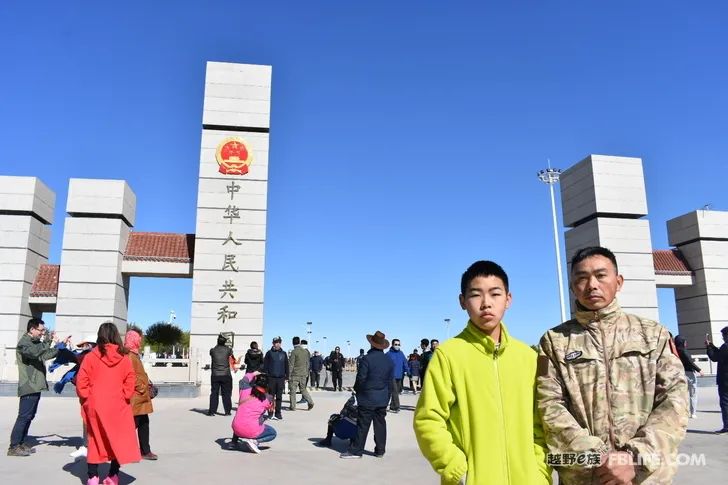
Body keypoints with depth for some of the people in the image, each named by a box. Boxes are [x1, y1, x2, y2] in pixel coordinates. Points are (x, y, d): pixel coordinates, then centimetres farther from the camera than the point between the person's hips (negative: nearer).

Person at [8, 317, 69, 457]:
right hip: (29, 387, -10)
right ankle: (14, 447, -3)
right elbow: (35, 353, -33)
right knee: (24, 417, -8)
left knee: (29, 416, 13)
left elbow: (46, 355, 26)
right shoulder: (23, 343, -13)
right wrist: (48, 341, -38)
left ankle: (22, 443, 20)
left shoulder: (35, 343, 17)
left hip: (35, 386, 10)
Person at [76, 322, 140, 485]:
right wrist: (123, 397, 5)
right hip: (118, 406, -1)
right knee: (119, 440, 10)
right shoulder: (124, 358, -4)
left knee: (96, 440, 13)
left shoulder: (91, 357, -6)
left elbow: (81, 382, -5)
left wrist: (86, 399, 6)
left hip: (95, 405, 1)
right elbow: (130, 383, -5)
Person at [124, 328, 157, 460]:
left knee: (144, 423, 14)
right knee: (133, 424, -3)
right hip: (135, 397, -10)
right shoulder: (129, 356, -17)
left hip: (140, 397, 10)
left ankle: (145, 450, 22)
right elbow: (133, 377, -22)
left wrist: (146, 388, 17)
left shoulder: (134, 354, 16)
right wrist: (143, 390, -16)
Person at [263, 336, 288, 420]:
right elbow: (265, 366, 1)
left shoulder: (283, 354, 9)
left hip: (281, 379, 2)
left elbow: (286, 366, 14)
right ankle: (271, 414, 7)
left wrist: (286, 377, 10)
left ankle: (278, 413, 13)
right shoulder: (269, 353, 1)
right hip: (271, 378, -2)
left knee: (279, 397, 6)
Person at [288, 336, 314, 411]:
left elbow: (291, 364, -12)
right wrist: (306, 372, 20)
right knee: (303, 389, 17)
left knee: (292, 390, 5)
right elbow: (308, 363, 11)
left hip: (295, 374, -5)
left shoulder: (294, 351, -13)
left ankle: (293, 407, 8)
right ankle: (310, 402, 4)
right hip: (303, 374, 5)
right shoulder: (306, 351, 4)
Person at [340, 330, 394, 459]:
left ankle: (356, 450, 7)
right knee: (380, 424, 11)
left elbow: (361, 378, -13)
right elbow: (390, 381, 10)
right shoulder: (389, 361, 4)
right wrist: (387, 398, 18)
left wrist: (356, 389, 6)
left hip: (367, 399, -5)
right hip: (382, 399, 5)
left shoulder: (367, 359, -15)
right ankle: (380, 450, 17)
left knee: (362, 425, 1)